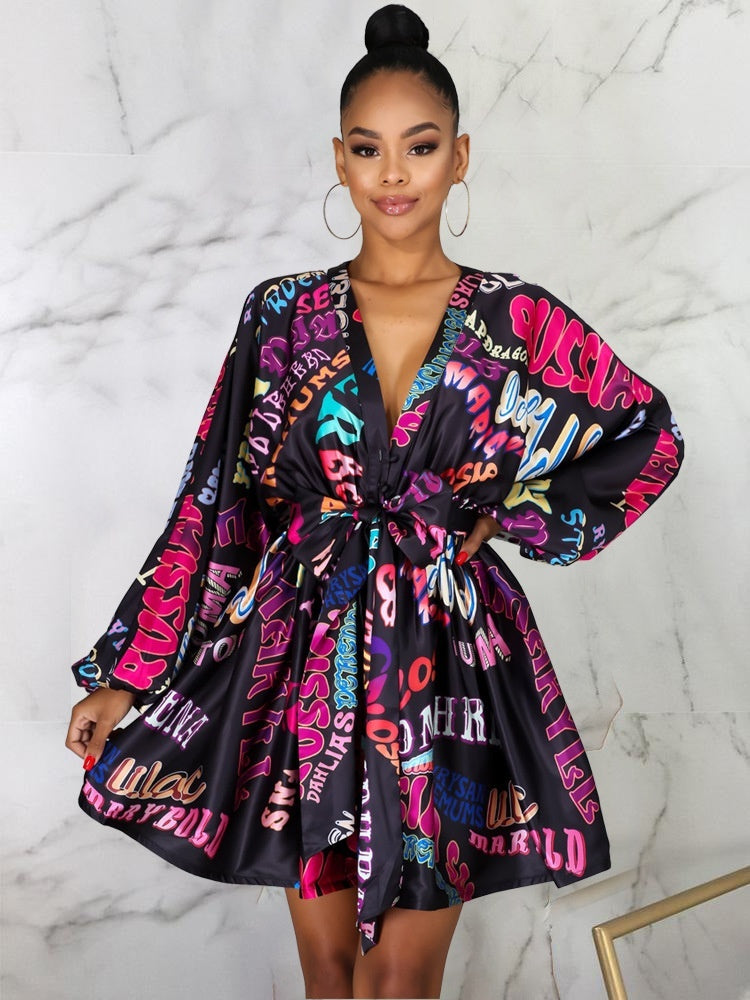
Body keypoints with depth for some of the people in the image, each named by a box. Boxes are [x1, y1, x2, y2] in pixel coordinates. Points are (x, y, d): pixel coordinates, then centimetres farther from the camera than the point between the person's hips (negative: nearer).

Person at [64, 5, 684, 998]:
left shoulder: (519, 319, -2)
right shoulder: (283, 314, 0)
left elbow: (652, 438, 10)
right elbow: (211, 502, 0)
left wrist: (526, 521, 0)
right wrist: (124, 674, -2)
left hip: (449, 665, -1)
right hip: (307, 658, 1)